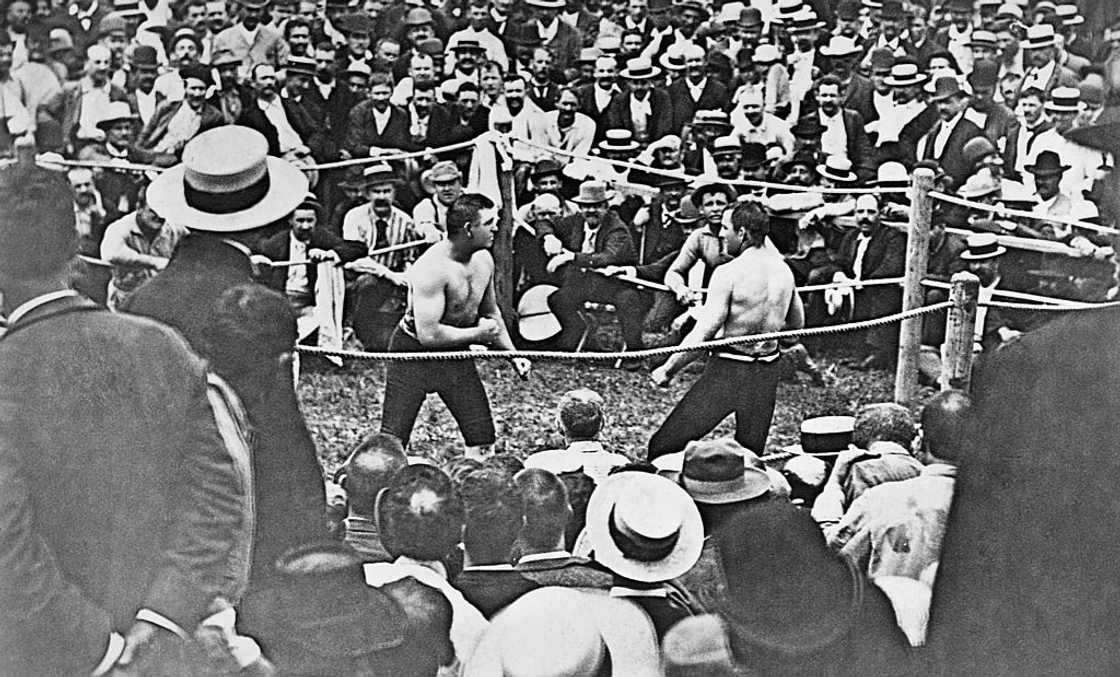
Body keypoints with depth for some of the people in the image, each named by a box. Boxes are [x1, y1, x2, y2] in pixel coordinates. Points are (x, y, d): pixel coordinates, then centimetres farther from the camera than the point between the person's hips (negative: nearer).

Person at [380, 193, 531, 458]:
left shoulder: (484, 260, -1)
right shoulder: (432, 268, -27)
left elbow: (490, 312, 16)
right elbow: (428, 335, -31)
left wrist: (513, 355, 8)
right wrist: (478, 334, -19)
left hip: (455, 351, 7)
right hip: (413, 351, -7)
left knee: (482, 437, 4)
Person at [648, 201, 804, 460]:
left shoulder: (729, 273, -17)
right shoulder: (784, 271, 2)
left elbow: (703, 333, -18)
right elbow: (797, 323, 17)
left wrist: (668, 369, -9)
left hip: (728, 371, -6)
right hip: (767, 373, 7)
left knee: (662, 447, 0)